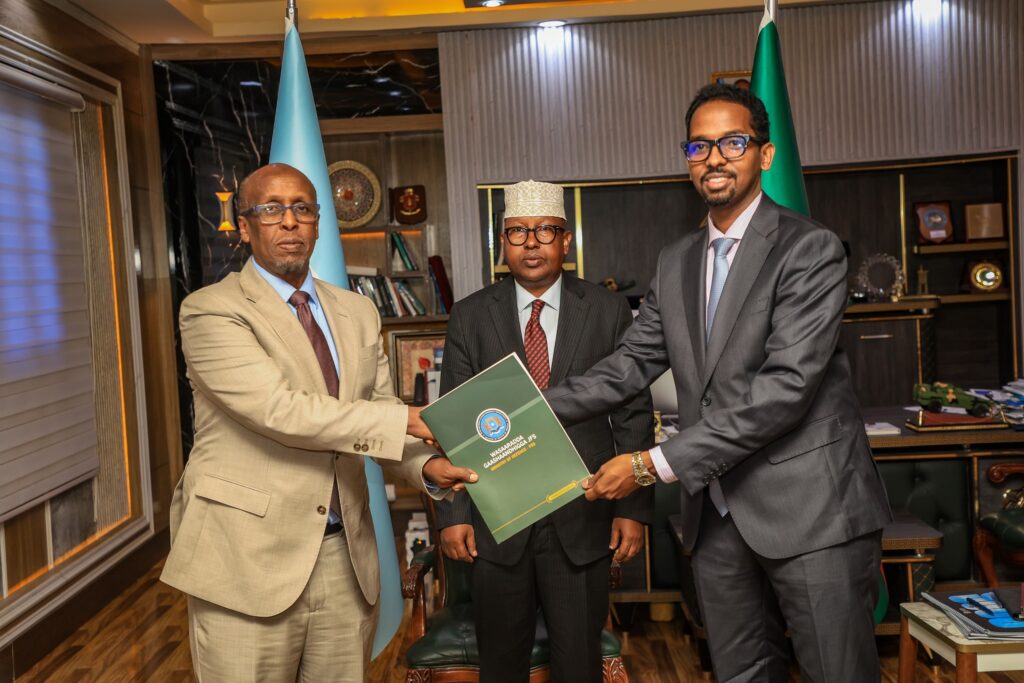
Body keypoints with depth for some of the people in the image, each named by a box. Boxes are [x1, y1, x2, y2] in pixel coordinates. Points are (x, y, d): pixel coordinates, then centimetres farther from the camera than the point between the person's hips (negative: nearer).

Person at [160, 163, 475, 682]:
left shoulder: (358, 313, 11)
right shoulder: (210, 311, -8)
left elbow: (379, 414, 8)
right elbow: (281, 410, -20)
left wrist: (427, 465, -12)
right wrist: (410, 420, -20)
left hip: (345, 557, 5)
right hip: (248, 560, -5)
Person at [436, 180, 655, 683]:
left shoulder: (609, 311, 1)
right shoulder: (469, 317, 3)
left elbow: (634, 415, 2)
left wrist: (634, 508, -2)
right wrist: (453, 513, -2)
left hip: (584, 520, 0)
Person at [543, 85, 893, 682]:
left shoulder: (810, 249, -9)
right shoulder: (676, 263, 12)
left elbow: (787, 385, -20)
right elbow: (631, 366, 12)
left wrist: (655, 465, -21)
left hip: (809, 508, -5)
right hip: (718, 514, 6)